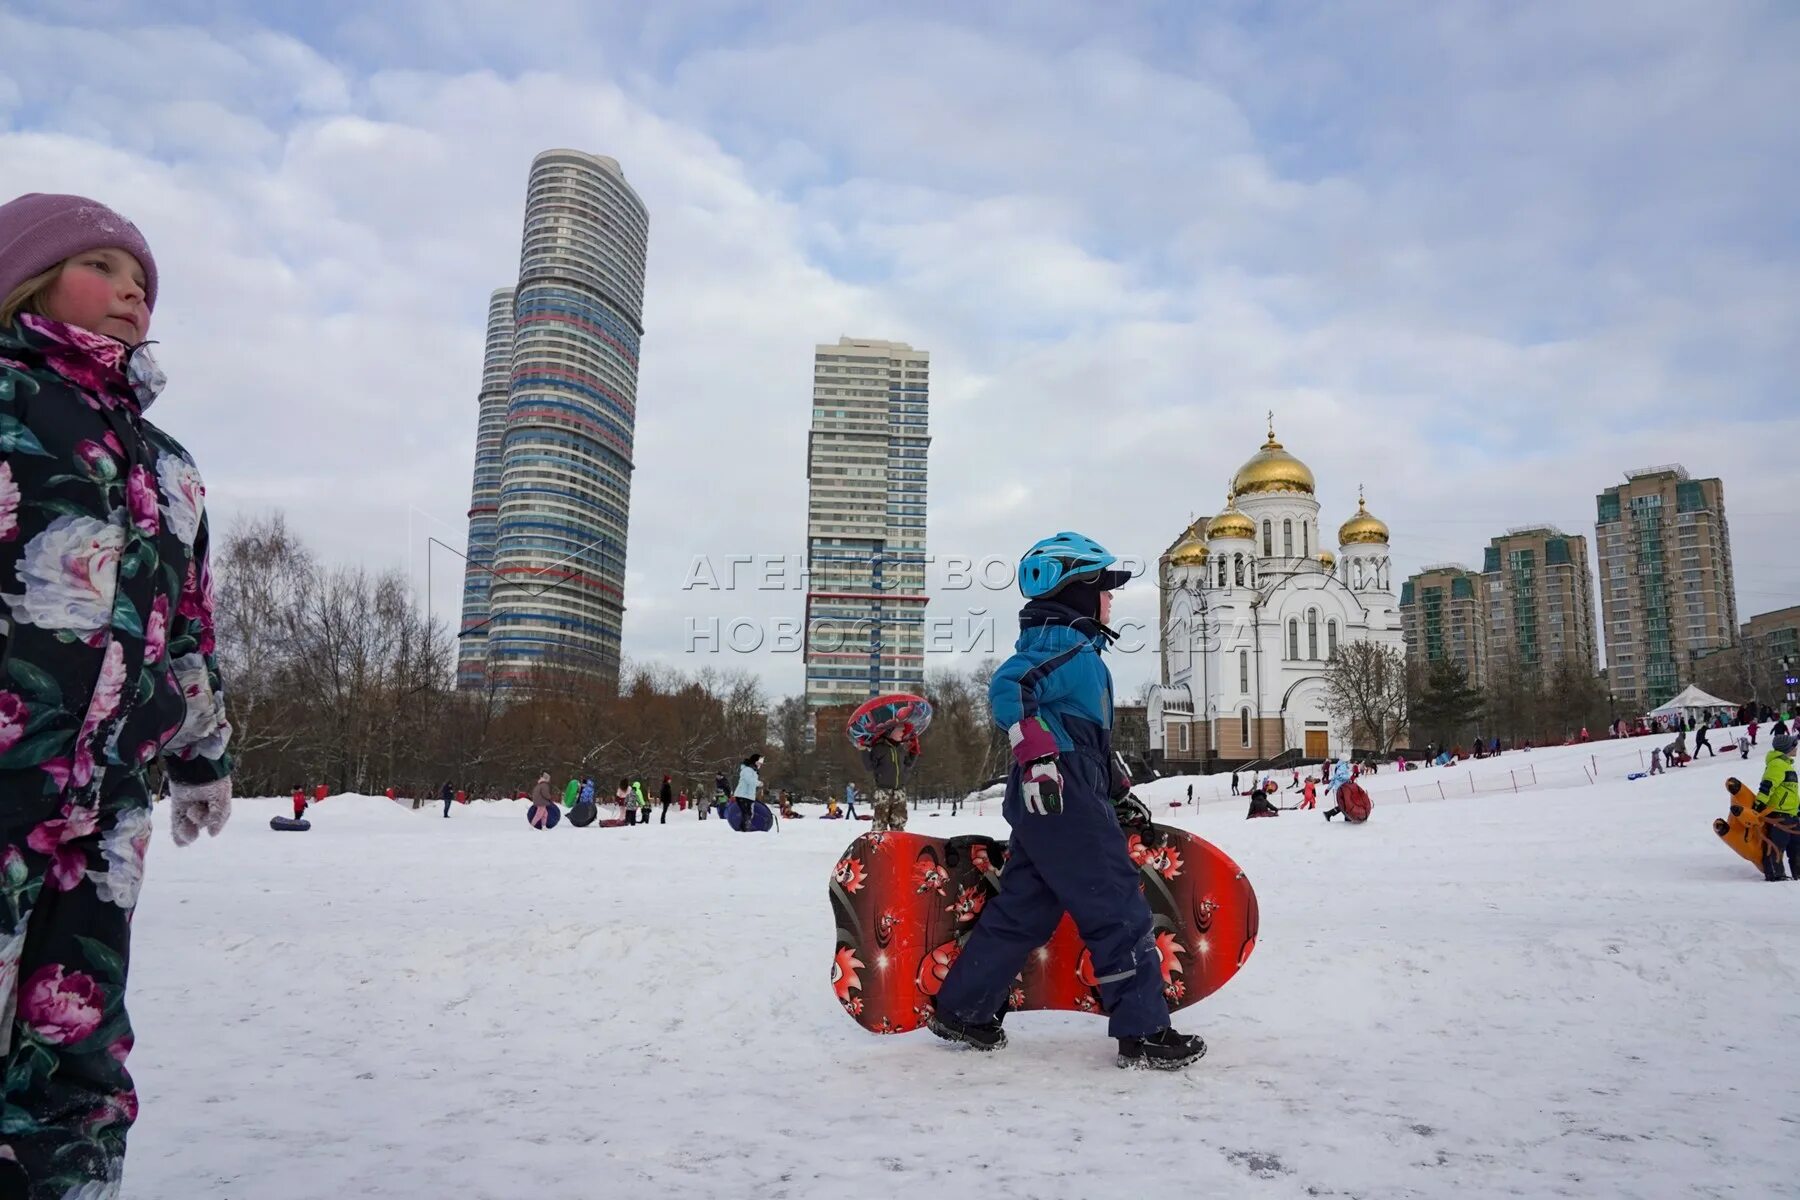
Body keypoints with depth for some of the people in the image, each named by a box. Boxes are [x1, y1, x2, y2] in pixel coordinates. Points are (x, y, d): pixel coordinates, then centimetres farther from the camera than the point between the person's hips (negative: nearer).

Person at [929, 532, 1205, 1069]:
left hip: (1048, 802, 10)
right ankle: (1144, 1032, 5)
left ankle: (960, 1010, 21)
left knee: (1023, 909, 14)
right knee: (1119, 912, -3)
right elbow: (1008, 690, -27)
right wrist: (1038, 757, -33)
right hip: (1064, 801, -10)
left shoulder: (1069, 647, 23)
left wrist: (1117, 782, 30)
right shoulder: (1068, 647, -11)